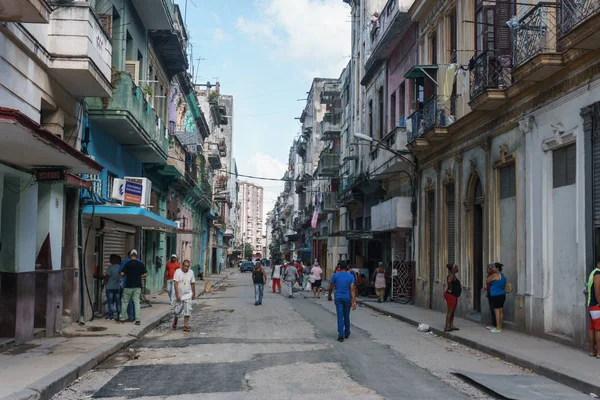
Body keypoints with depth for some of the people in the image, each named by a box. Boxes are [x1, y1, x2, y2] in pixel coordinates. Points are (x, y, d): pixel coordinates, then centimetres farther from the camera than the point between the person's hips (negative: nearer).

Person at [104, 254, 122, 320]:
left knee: (110, 301, 2)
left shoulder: (110, 268, -13)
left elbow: (106, 277, -11)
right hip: (119, 287, 5)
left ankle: (111, 315, 1)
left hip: (110, 287, -4)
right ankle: (119, 314, 9)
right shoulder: (121, 267, 2)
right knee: (118, 301, 9)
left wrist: (104, 284, 3)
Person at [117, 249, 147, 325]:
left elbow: (122, 274, -11)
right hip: (138, 286, 3)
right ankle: (137, 320, -1)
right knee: (136, 302, 5)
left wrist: (126, 275, 11)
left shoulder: (128, 263, -8)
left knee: (125, 302, 8)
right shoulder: (141, 264, 2)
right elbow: (145, 274, 3)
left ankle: (122, 319, 13)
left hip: (129, 286, -3)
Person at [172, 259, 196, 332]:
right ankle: (175, 322, 36)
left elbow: (192, 284, 11)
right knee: (177, 311, 7)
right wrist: (177, 295, -21)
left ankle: (185, 326, -4)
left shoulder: (191, 272, 1)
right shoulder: (177, 271, -11)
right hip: (179, 295, -2)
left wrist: (194, 294, 16)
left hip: (188, 295, 2)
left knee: (187, 311, -8)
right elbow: (175, 283, -16)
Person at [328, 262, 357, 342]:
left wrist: (329, 296, 21)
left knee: (340, 317, -2)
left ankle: (341, 334, -13)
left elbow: (331, 287, 4)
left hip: (338, 298, -1)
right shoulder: (351, 276, -1)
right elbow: (352, 289, -8)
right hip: (347, 298, 1)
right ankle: (347, 334, 28)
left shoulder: (335, 275, -1)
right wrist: (354, 301, -11)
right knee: (346, 316, 15)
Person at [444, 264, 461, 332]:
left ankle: (451, 325, 21)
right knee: (450, 311, -7)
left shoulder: (453, 275, 14)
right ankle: (446, 327, -5)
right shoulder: (451, 275, -17)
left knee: (453, 311, 14)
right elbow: (449, 281, -38)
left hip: (454, 296, 10)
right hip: (451, 295, -10)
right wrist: (450, 289, -25)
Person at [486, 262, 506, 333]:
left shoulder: (495, 275, -14)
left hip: (496, 296, -9)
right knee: (501, 311, 10)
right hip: (502, 295, 9)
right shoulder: (502, 275, 14)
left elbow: (487, 281, -7)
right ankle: (500, 327, 14)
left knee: (497, 311, -6)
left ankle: (498, 328, -5)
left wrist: (491, 274, 6)